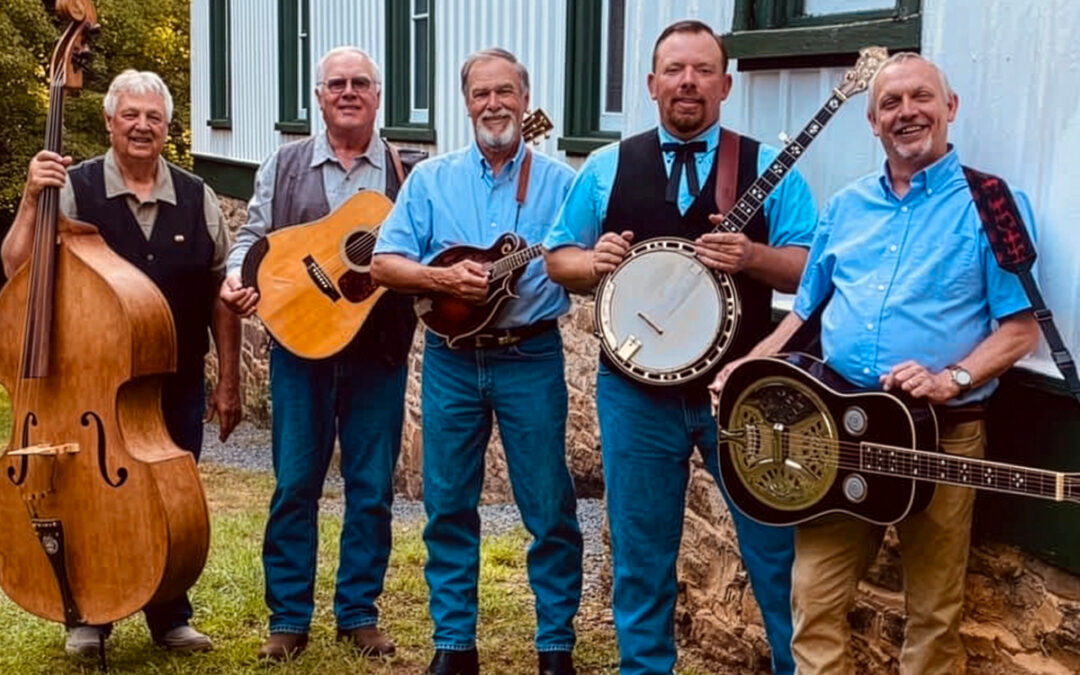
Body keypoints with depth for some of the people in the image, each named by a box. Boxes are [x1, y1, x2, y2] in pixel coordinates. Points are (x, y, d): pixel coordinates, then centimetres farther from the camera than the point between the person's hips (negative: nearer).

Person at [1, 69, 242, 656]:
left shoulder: (196, 199, 3)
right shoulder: (74, 189, -5)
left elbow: (220, 297, 5)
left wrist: (228, 382, 4)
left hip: (178, 384, 2)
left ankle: (169, 617, 29)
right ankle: (88, 617, 29)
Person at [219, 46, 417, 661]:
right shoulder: (284, 167, 9)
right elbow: (254, 234, 8)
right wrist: (237, 277, -10)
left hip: (379, 349, 0)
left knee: (373, 487, 6)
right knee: (295, 484, 4)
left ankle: (359, 612, 21)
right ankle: (289, 617, 17)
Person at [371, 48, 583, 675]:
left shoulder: (560, 182, 2)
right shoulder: (431, 178, 5)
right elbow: (384, 262, 1)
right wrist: (442, 277, -16)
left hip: (531, 358, -1)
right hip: (452, 358, 2)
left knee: (549, 509, 3)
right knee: (449, 505, 8)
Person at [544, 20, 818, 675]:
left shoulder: (768, 166, 1)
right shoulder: (607, 168, 6)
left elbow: (810, 268, -3)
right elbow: (558, 258, 10)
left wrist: (754, 256, -22)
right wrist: (594, 262, -12)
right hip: (636, 391, 2)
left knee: (778, 546, 6)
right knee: (641, 552, 13)